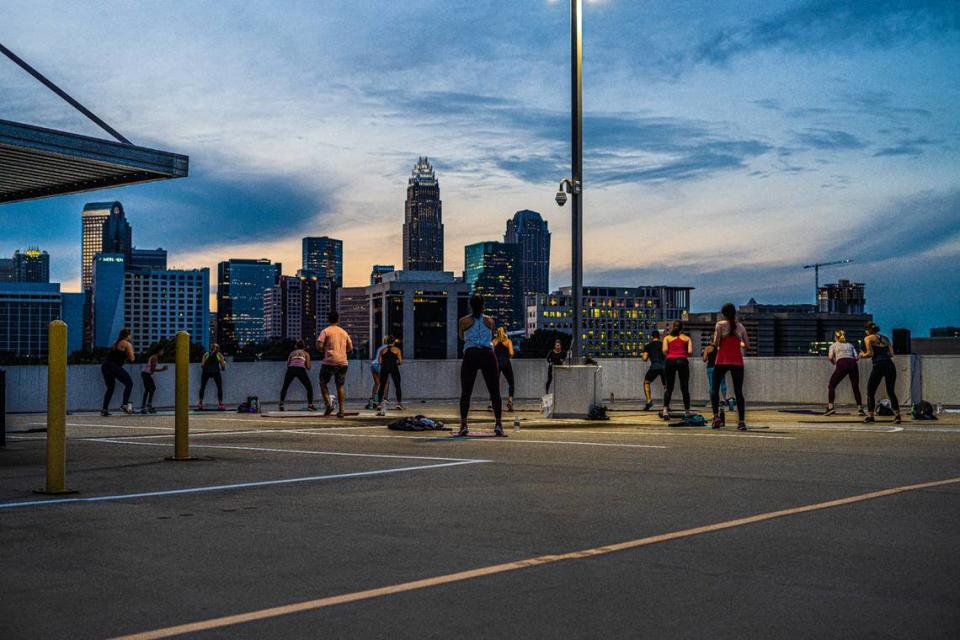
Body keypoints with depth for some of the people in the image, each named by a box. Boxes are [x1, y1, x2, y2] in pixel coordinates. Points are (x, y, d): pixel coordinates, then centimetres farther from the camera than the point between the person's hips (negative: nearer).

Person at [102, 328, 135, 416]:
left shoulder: (115, 343, 24)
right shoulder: (127, 344, 2)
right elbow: (131, 359, -1)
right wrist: (131, 350, 16)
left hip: (105, 366, 7)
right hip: (114, 366, -7)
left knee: (110, 388, 17)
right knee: (129, 384, 2)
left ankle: (104, 409, 8)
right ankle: (125, 405, -11)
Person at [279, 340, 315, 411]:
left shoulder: (292, 353, 28)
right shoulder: (306, 353, 23)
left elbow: (288, 364, 20)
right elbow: (308, 367, 15)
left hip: (291, 369, 2)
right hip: (301, 369, -2)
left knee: (285, 387, 20)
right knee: (309, 387, 14)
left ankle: (281, 405, 7)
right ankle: (310, 405, 3)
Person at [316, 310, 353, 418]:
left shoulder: (325, 331, -1)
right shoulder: (344, 332, 14)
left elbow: (319, 346, -10)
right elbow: (350, 348, 16)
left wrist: (324, 351, 10)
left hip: (329, 361, -4)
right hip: (343, 362, 4)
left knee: (323, 383, 10)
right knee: (340, 386, 10)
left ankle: (328, 404, -8)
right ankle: (341, 410, 4)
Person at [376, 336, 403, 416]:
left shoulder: (382, 350, 15)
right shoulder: (397, 350, 11)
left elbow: (380, 362, 7)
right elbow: (400, 361, 4)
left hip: (384, 368, 2)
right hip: (394, 368, -2)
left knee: (382, 386, 7)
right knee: (397, 386, 9)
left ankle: (379, 404, 0)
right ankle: (399, 403, 4)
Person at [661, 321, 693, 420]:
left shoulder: (667, 338, 15)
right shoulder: (687, 338, 15)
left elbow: (664, 350, -1)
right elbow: (690, 351, 2)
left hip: (670, 361, 0)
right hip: (682, 361, 0)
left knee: (669, 387, 4)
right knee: (685, 388, 8)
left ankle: (665, 409, -12)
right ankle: (687, 411, 10)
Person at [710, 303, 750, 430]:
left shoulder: (720, 324, -1)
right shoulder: (741, 327, 9)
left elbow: (716, 343, -10)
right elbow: (747, 345, 10)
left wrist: (713, 343, 12)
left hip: (722, 361, -3)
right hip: (737, 362, 3)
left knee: (714, 388, 8)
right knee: (738, 392, 4)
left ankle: (716, 416, -8)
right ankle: (741, 421, -2)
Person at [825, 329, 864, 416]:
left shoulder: (833, 345, 21)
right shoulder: (850, 345, 28)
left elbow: (830, 357, 5)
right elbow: (856, 357, 13)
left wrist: (834, 363, 24)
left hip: (842, 364, -3)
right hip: (853, 364, 3)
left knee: (831, 386, 8)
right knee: (856, 388, 13)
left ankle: (830, 407, -5)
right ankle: (860, 408, 2)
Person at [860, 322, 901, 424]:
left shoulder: (868, 338, 6)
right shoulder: (885, 338, 20)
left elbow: (870, 353, -5)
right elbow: (891, 354, 12)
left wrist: (863, 355, 13)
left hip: (879, 365, -4)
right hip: (890, 365, 4)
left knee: (870, 392, 8)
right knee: (891, 392, 7)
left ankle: (870, 415, 4)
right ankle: (897, 415, -5)